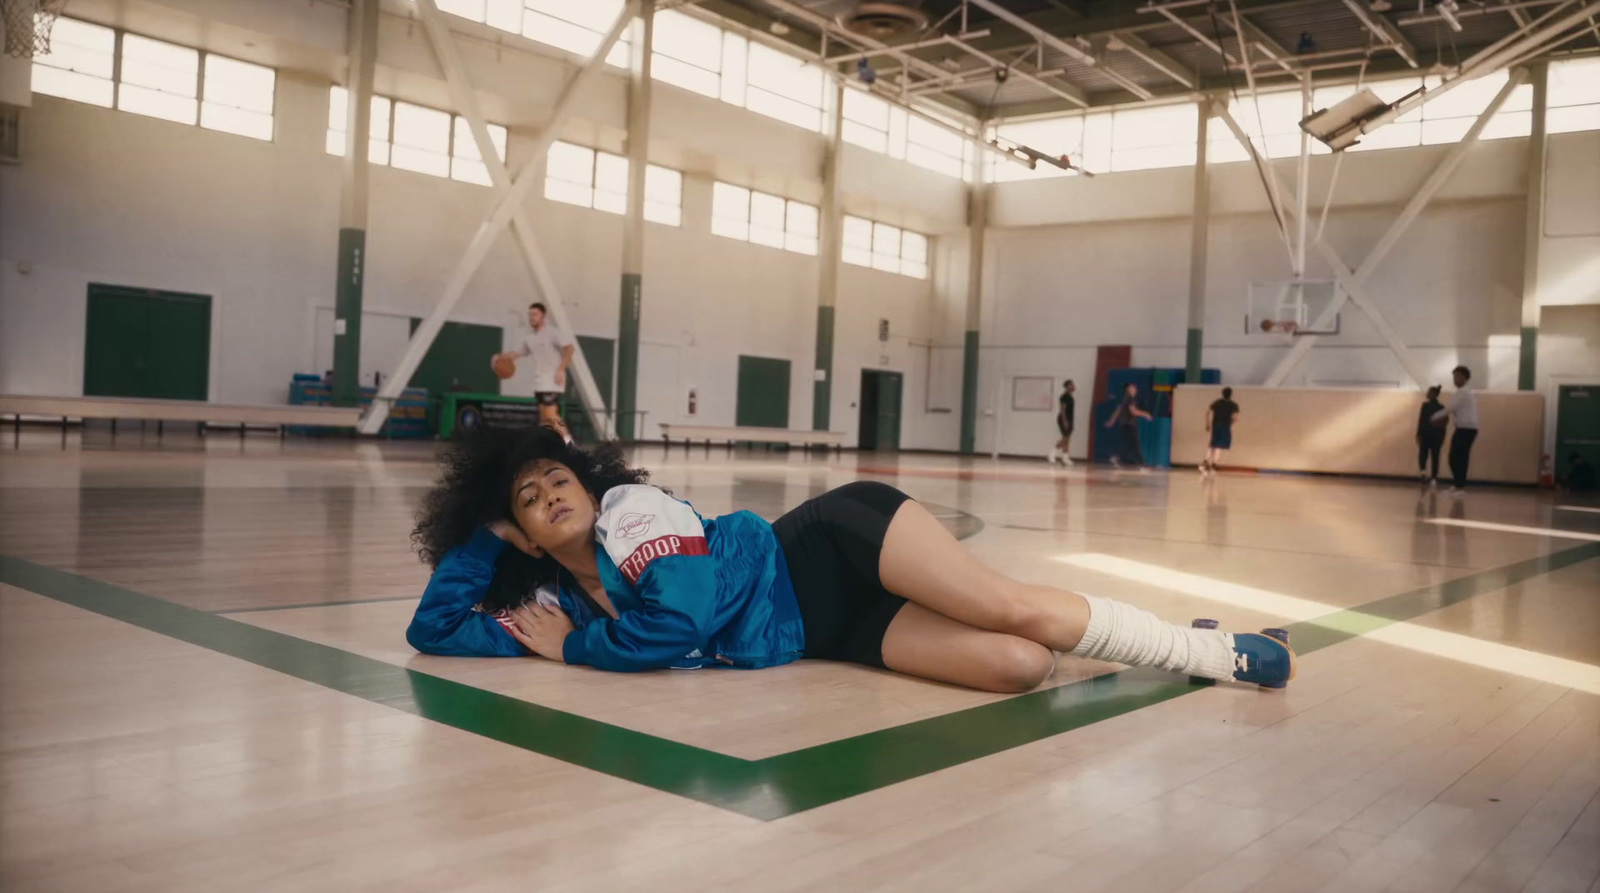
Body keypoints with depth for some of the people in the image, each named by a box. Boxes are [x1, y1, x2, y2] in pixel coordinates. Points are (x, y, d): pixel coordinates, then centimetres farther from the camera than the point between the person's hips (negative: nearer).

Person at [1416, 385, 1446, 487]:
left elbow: (1421, 421, -9)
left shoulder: (1426, 405, -7)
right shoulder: (1442, 407, 6)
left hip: (1426, 434, -3)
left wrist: (1418, 434, -4)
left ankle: (1424, 472, -20)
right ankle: (1434, 478, 7)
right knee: (1435, 457, 7)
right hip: (1437, 435, 4)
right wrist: (1442, 438, 12)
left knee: (1423, 455, 4)